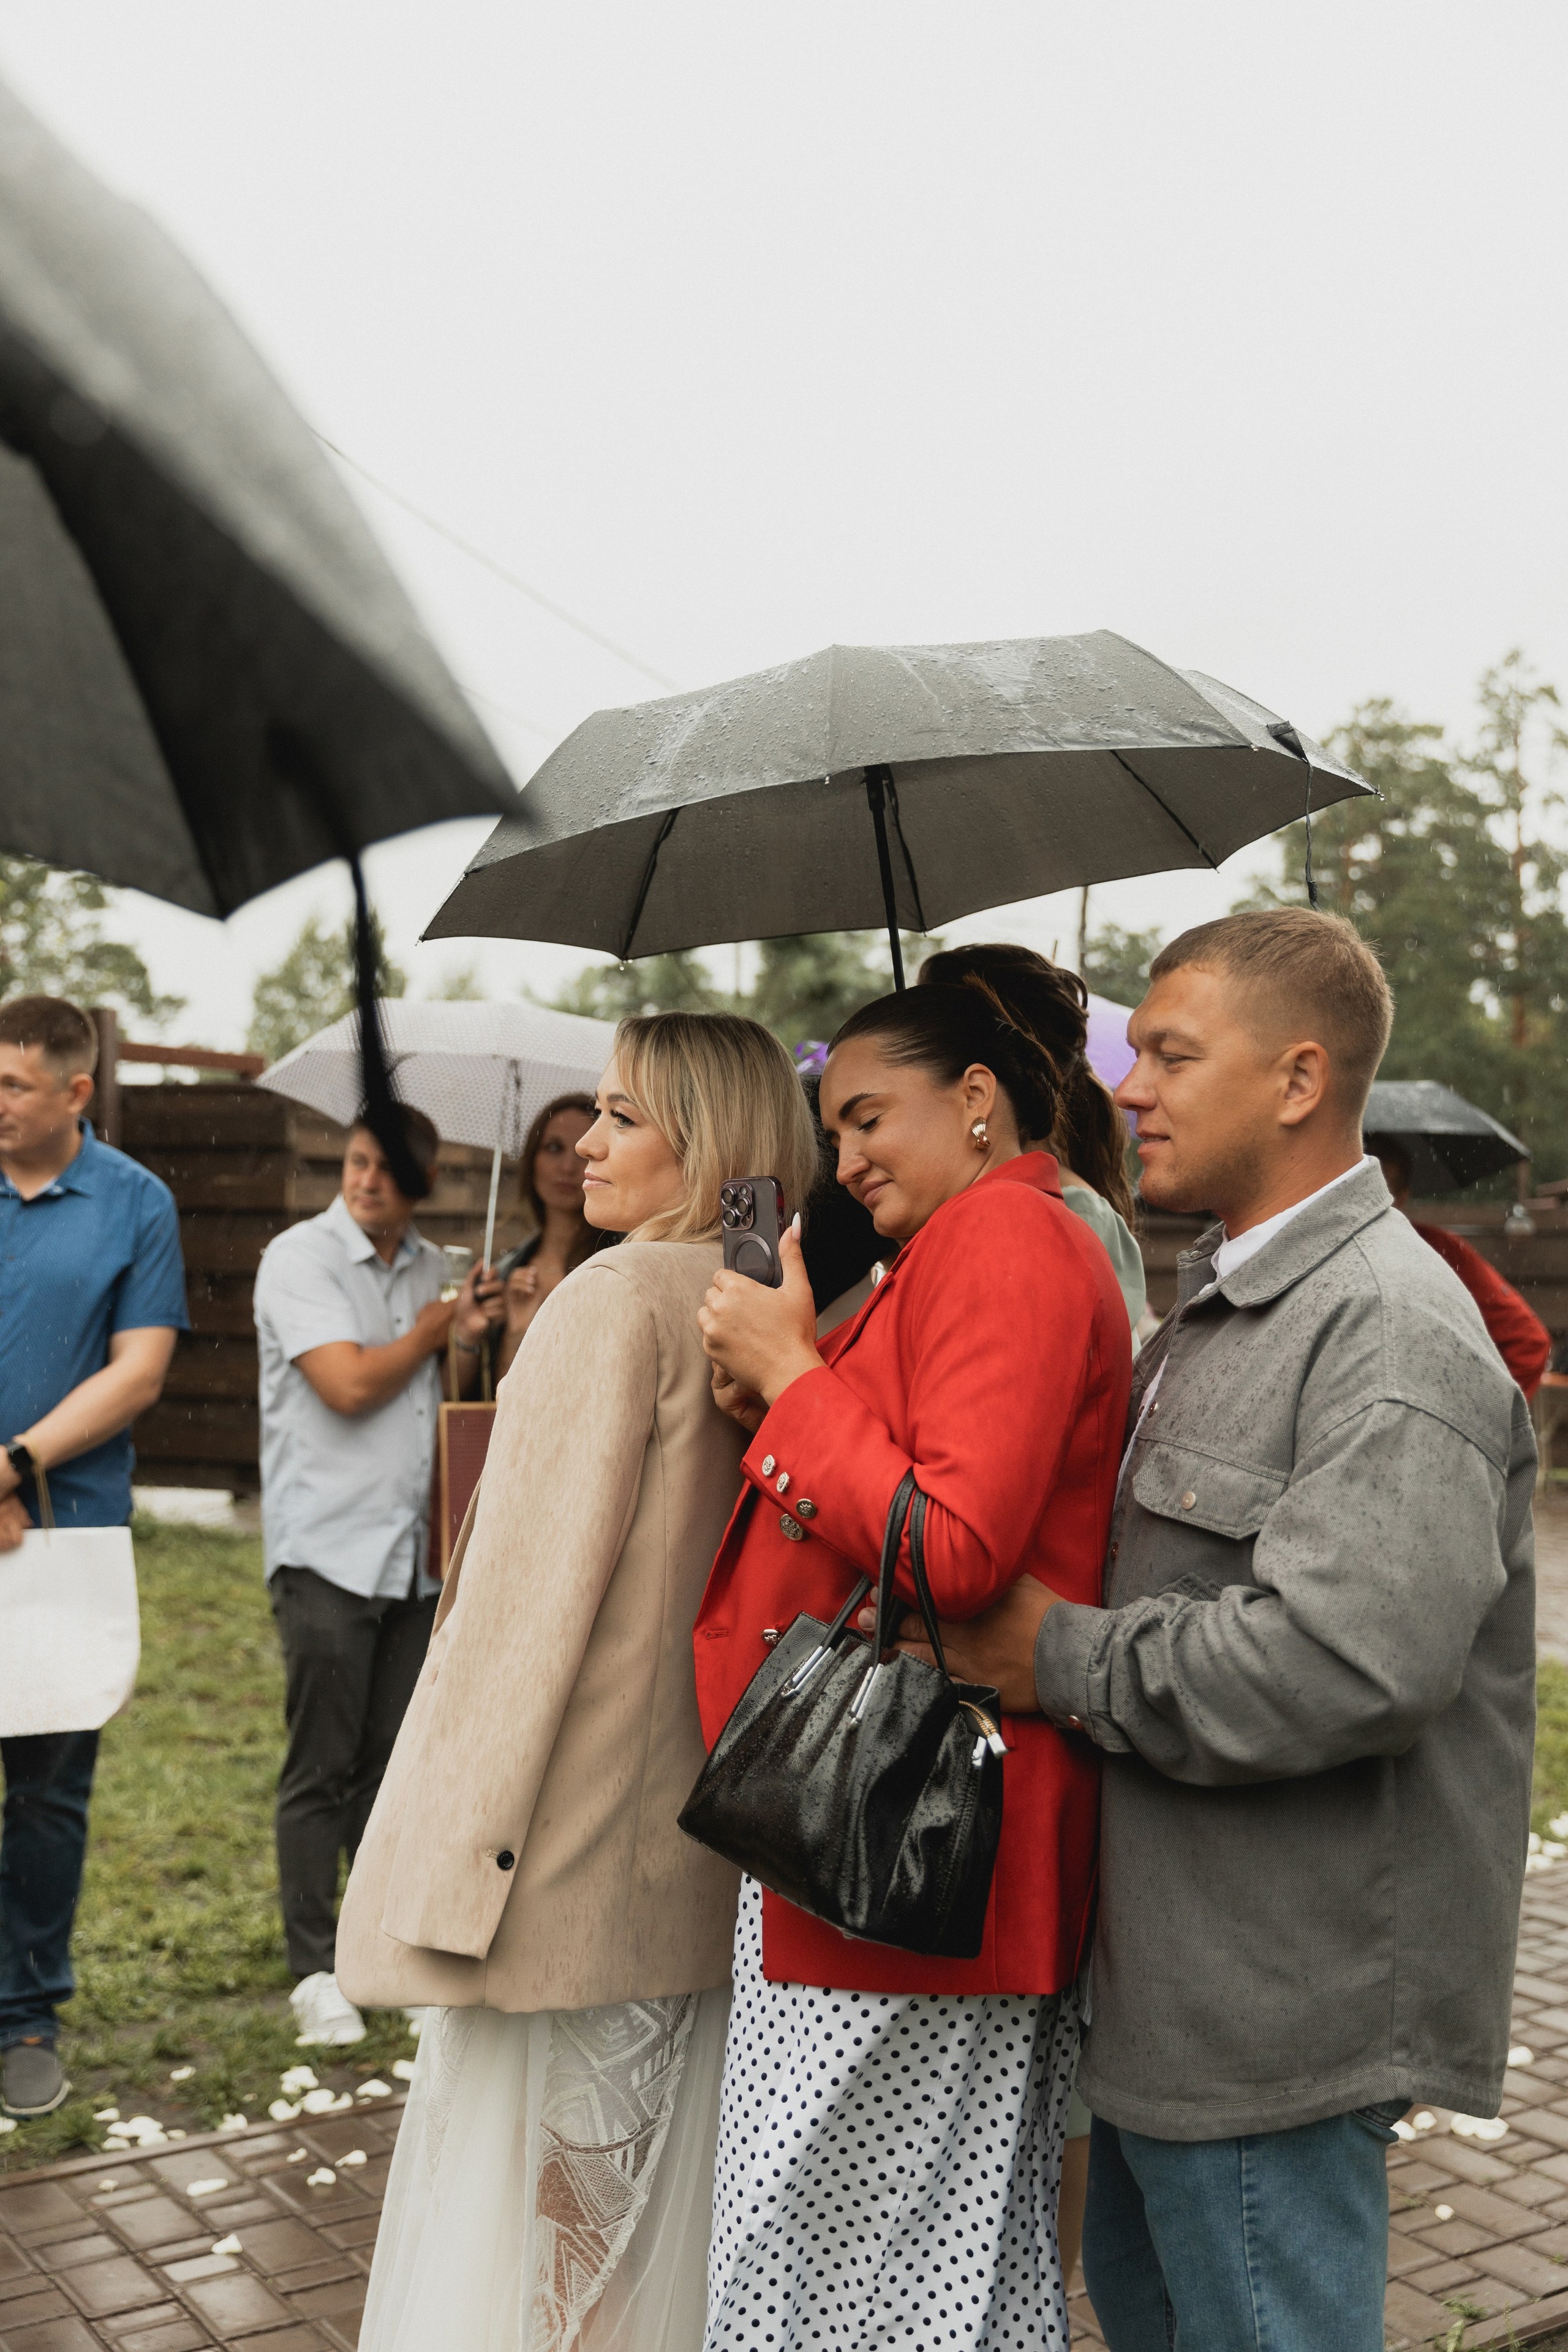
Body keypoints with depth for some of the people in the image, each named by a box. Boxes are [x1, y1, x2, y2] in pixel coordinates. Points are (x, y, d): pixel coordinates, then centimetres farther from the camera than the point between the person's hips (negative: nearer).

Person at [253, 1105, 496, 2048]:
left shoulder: (433, 1267, 13)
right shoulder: (300, 1257, -6)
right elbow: (349, 1384, -16)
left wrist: (469, 1342, -1)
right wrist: (429, 1335, -1)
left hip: (415, 1552, 5)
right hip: (329, 1551, -5)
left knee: (395, 1761, 10)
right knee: (322, 1770, -1)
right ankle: (317, 1969, 7)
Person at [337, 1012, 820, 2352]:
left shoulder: (621, 1297, -16)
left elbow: (533, 1584, -18)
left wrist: (455, 1856, -14)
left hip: (576, 1849, -7)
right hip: (706, 1850, 7)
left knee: (517, 2208, 5)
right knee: (660, 2182, 18)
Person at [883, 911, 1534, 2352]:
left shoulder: (1391, 1327, -21)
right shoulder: (1215, 1304, 13)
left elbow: (1351, 1659, -32)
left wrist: (1065, 1658, -21)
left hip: (1275, 2016, -10)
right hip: (1171, 1983, 10)